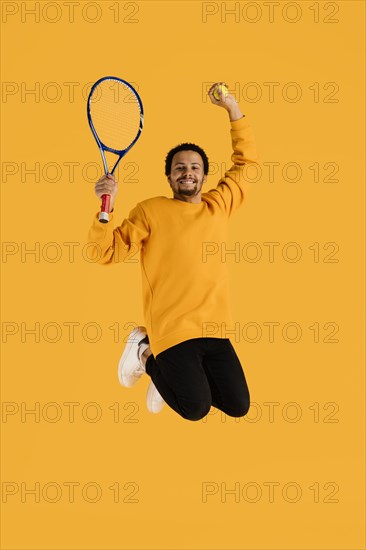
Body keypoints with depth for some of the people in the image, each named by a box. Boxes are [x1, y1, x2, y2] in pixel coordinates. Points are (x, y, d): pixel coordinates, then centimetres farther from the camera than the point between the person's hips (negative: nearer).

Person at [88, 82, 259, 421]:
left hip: (214, 329, 5)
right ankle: (148, 357, 12)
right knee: (196, 409, -15)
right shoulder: (150, 211, 1)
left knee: (238, 406, -1)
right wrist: (106, 208, -19)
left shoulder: (219, 205, 13)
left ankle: (179, 372, 22)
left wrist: (233, 108, 15)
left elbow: (246, 160, 21)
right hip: (171, 329, -4)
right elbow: (109, 252, -4)